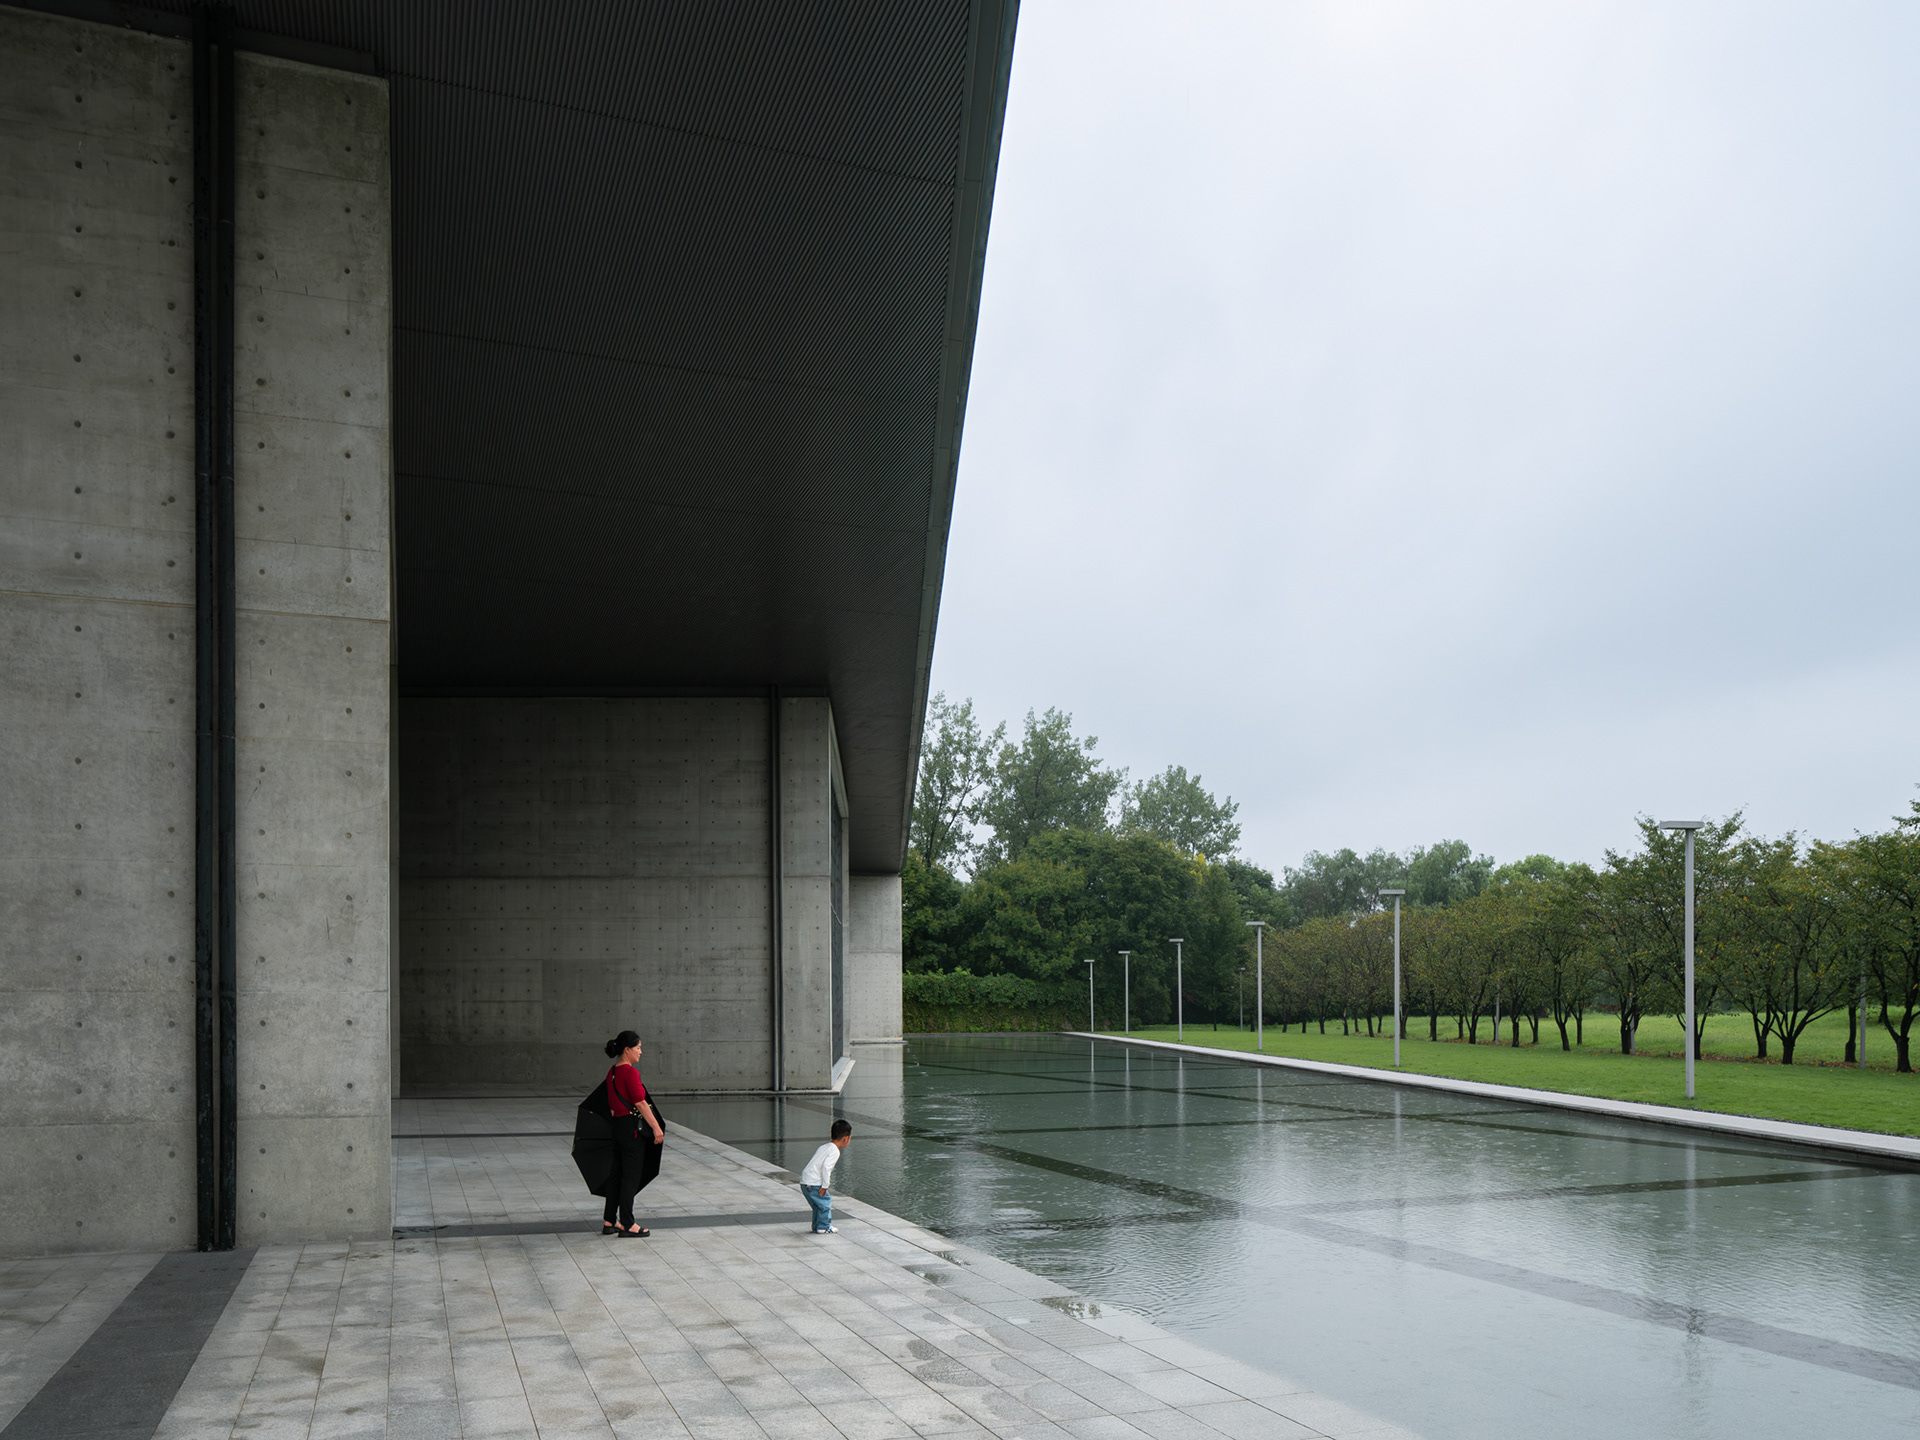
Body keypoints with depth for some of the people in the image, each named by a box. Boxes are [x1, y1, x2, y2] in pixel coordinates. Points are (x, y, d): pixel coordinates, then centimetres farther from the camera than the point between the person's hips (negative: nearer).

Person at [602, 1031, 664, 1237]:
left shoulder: (612, 1073, 10)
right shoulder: (630, 1072, -17)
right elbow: (640, 1104, -19)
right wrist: (656, 1127, -15)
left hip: (617, 1125, 9)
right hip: (632, 1126, -9)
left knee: (617, 1174, 14)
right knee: (631, 1175, -1)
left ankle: (609, 1221, 20)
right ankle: (627, 1224, 4)